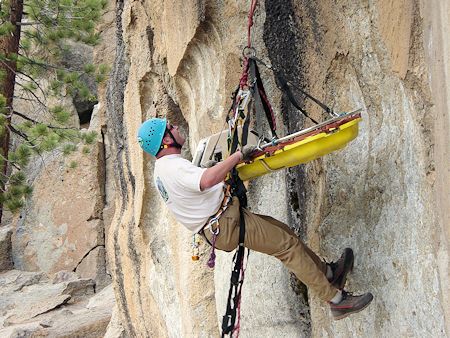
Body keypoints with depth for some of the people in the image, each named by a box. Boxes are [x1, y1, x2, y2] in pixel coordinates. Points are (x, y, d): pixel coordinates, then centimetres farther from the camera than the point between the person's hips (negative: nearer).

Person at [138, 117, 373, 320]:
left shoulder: (161, 169, 12)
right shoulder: (175, 167, -22)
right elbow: (207, 180, -41)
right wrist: (239, 155, -30)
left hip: (216, 226, 11)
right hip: (226, 223, -10)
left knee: (282, 230, 14)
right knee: (288, 244, -7)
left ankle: (329, 273, 22)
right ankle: (336, 300, 0)